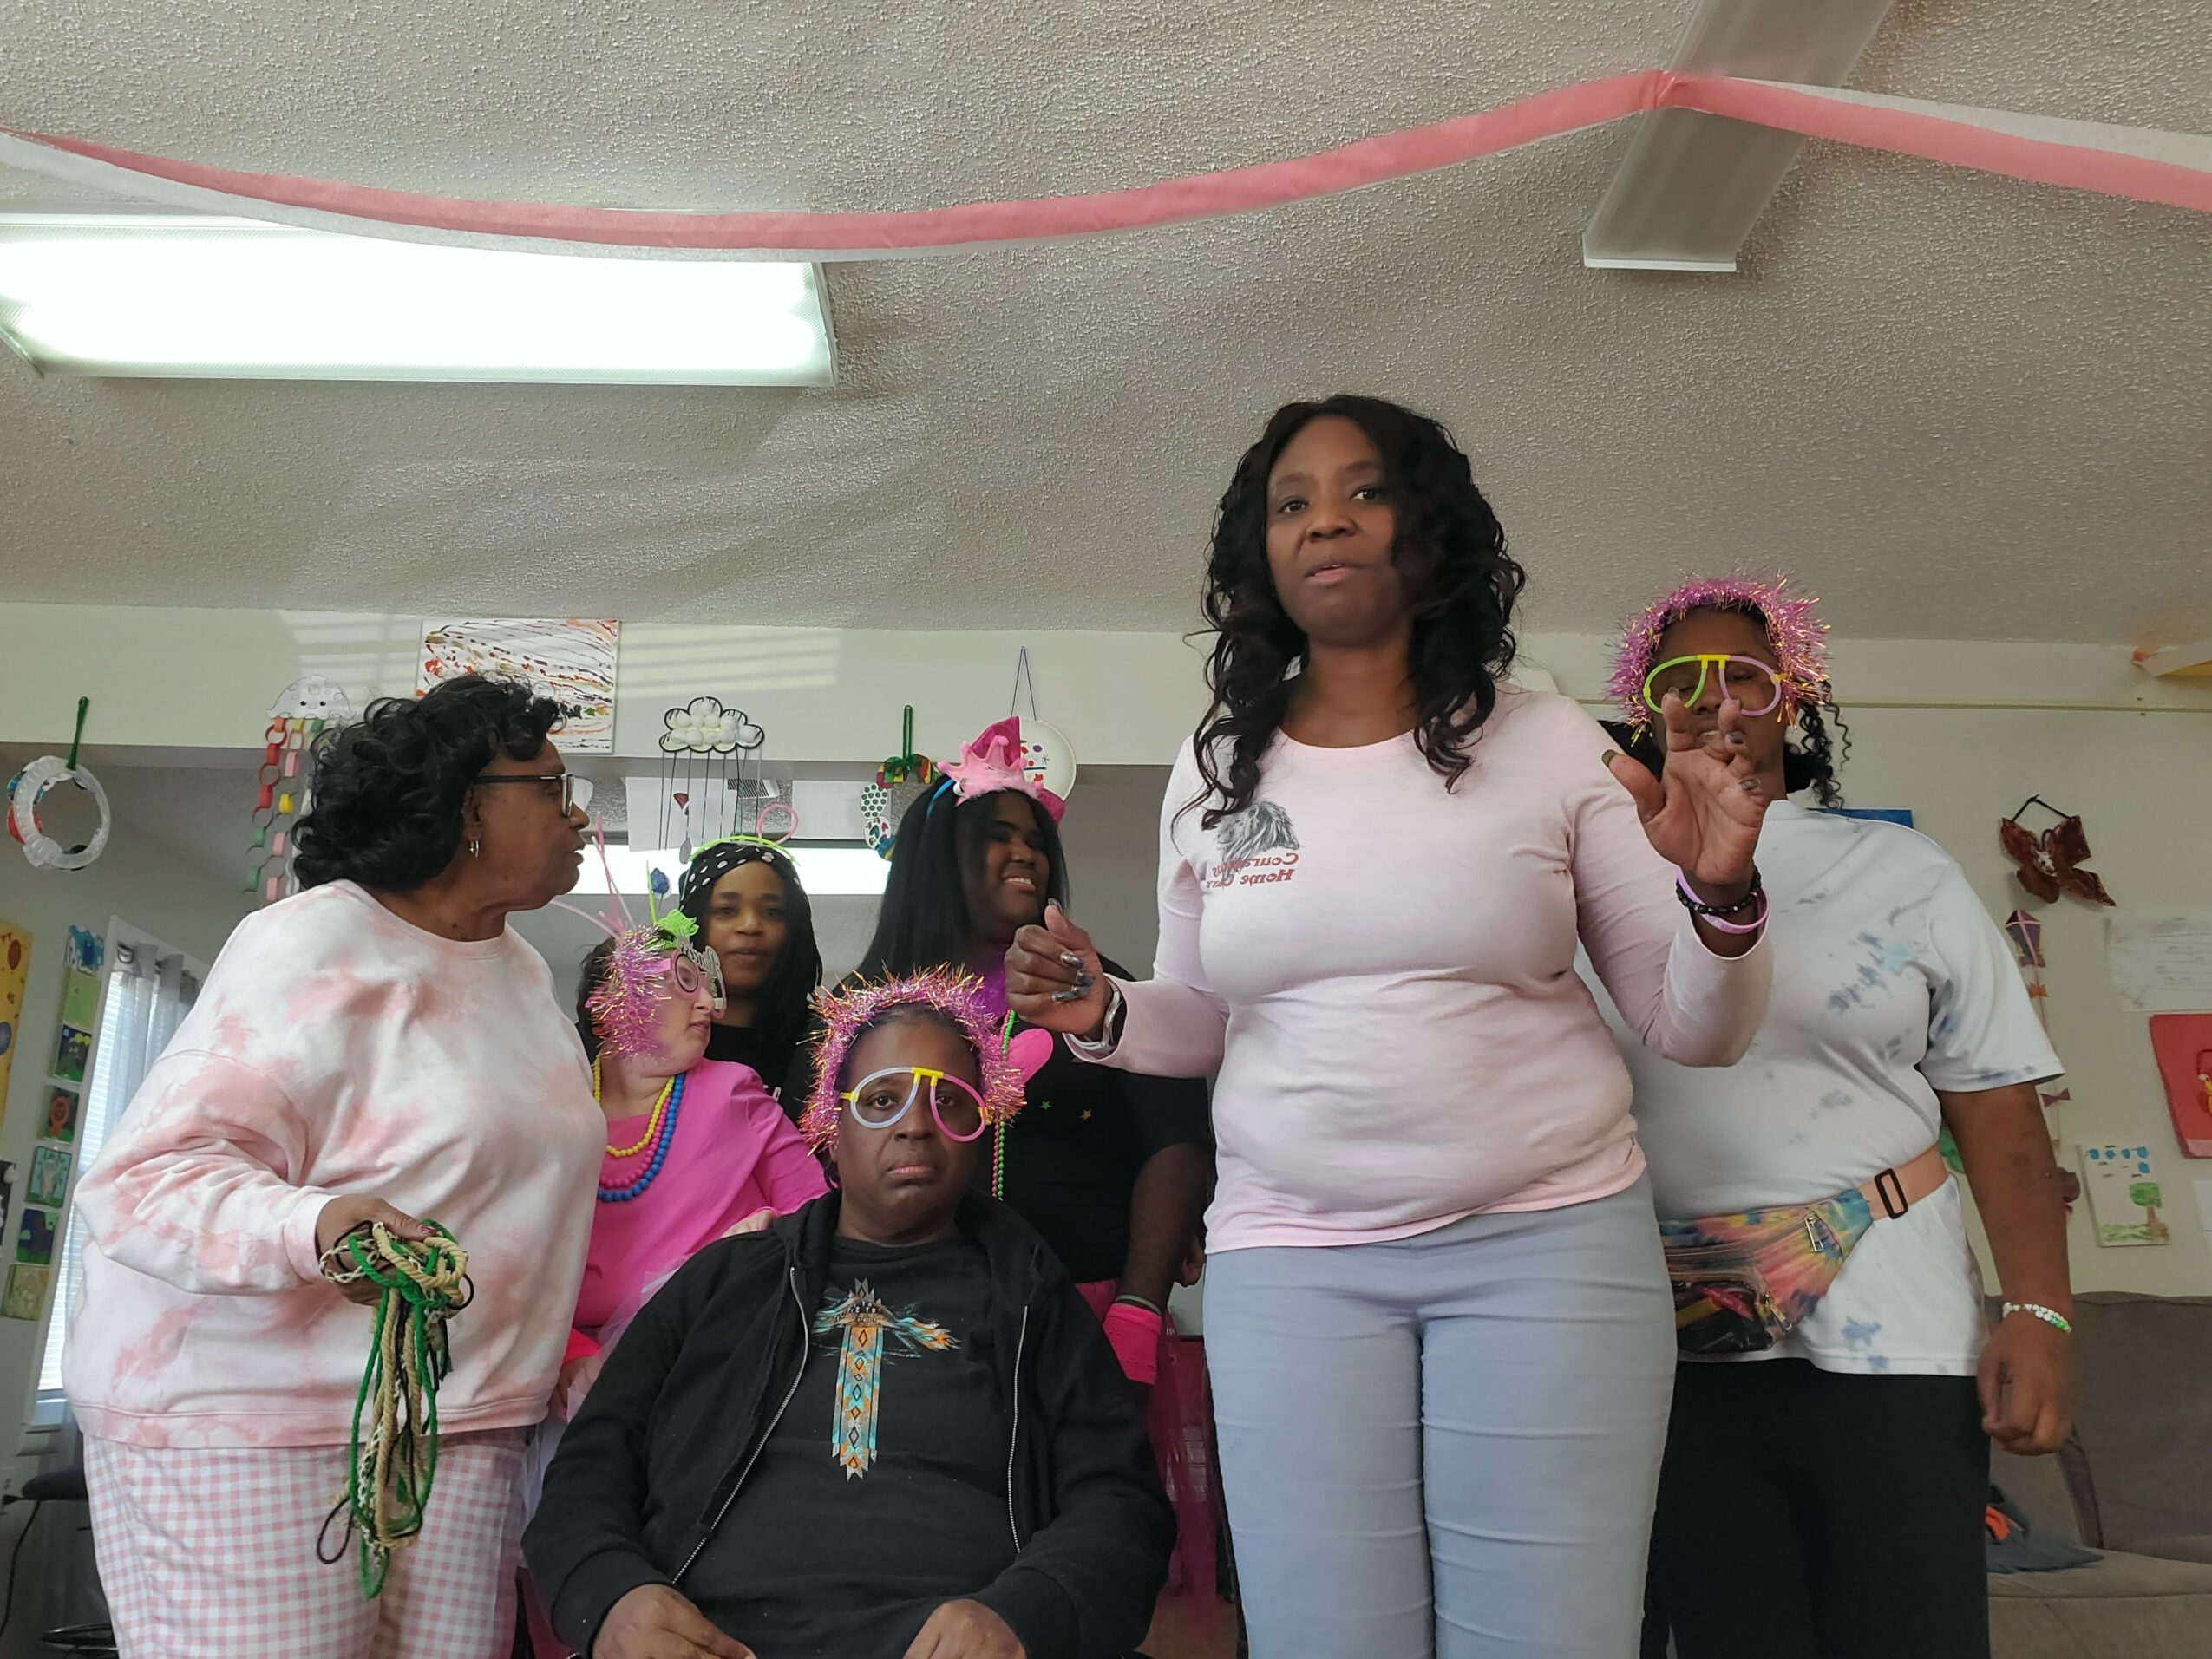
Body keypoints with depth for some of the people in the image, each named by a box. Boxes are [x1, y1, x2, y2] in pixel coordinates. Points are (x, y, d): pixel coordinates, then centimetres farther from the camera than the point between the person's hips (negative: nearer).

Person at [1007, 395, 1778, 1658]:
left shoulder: (1549, 744, -1)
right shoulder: (1214, 773, 5)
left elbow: (1696, 1028, 2)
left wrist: (1723, 893, -17)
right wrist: (1103, 1012, -3)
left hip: (1552, 1242, -1)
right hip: (1287, 1263, 2)